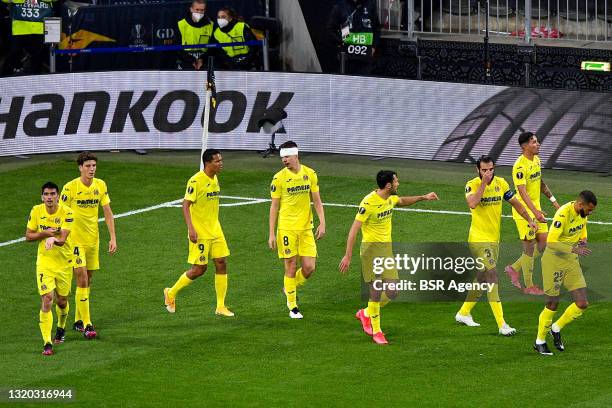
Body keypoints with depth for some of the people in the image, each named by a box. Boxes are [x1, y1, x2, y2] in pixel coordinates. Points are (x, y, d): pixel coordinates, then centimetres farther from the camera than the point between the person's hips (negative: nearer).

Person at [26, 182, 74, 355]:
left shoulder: (66, 213, -14)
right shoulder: (36, 211, -6)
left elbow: (63, 238, -23)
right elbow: (28, 236, 1)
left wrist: (53, 239, -46)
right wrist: (45, 233, -18)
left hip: (64, 263, 0)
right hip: (44, 262, 0)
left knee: (62, 300, 13)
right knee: (47, 299, -14)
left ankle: (61, 328, 46)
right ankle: (47, 343, -13)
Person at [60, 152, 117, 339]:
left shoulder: (100, 185, 2)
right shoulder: (70, 187, -12)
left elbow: (108, 213, 8)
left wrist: (113, 237, 3)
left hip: (93, 239, 5)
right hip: (75, 239, -5)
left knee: (88, 280, 12)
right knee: (82, 279, -12)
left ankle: (78, 320, 25)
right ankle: (86, 325, -12)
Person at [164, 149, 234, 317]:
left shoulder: (215, 179, 9)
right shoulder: (196, 181, -17)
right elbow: (185, 205, -19)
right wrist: (191, 229, -26)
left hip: (215, 231, 8)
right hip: (200, 233, -8)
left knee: (221, 264, 1)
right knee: (199, 269, -4)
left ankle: (220, 306, 8)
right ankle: (171, 293, 18)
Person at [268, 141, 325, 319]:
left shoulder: (310, 174, 3)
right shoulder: (279, 178, -5)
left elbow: (317, 200, 9)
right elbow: (274, 206, -1)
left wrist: (322, 223, -1)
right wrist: (272, 234, -4)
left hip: (306, 228, 3)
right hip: (287, 229, -3)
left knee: (309, 268, -2)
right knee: (291, 267, -1)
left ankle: (290, 289, 27)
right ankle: (293, 307, 12)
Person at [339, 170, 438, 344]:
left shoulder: (391, 198, 5)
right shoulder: (368, 203, -19)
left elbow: (402, 201, 31)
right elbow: (354, 228, -19)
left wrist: (423, 197, 20)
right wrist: (348, 256, -22)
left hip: (387, 248, 7)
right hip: (371, 249, -7)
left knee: (392, 292, 2)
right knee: (376, 290, -7)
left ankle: (366, 313, 27)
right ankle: (376, 331, 9)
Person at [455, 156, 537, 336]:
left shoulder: (501, 183, 4)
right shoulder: (472, 185, -12)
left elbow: (515, 202, 16)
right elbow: (472, 203, -31)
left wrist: (529, 220, 10)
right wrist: (483, 182, -26)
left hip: (494, 238, 7)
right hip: (479, 239, -7)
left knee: (482, 278, 16)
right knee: (492, 277, -14)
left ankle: (463, 313, 33)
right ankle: (502, 324, -18)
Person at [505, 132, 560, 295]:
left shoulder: (536, 159, 8)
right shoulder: (520, 166, -21)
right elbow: (522, 191, -27)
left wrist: (553, 201, 21)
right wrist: (535, 212, -35)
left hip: (536, 209, 9)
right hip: (524, 210, -9)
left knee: (543, 242, 8)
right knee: (529, 246, -2)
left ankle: (514, 268, 22)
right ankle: (529, 286, 9)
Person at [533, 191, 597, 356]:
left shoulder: (583, 213, 0)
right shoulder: (563, 214, -24)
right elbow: (551, 243, -29)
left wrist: (583, 239, 3)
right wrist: (573, 249, -37)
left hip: (572, 261, 7)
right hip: (554, 260, -7)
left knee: (582, 304, -1)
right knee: (552, 304, -2)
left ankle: (556, 328, 23)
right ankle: (540, 341, 18)